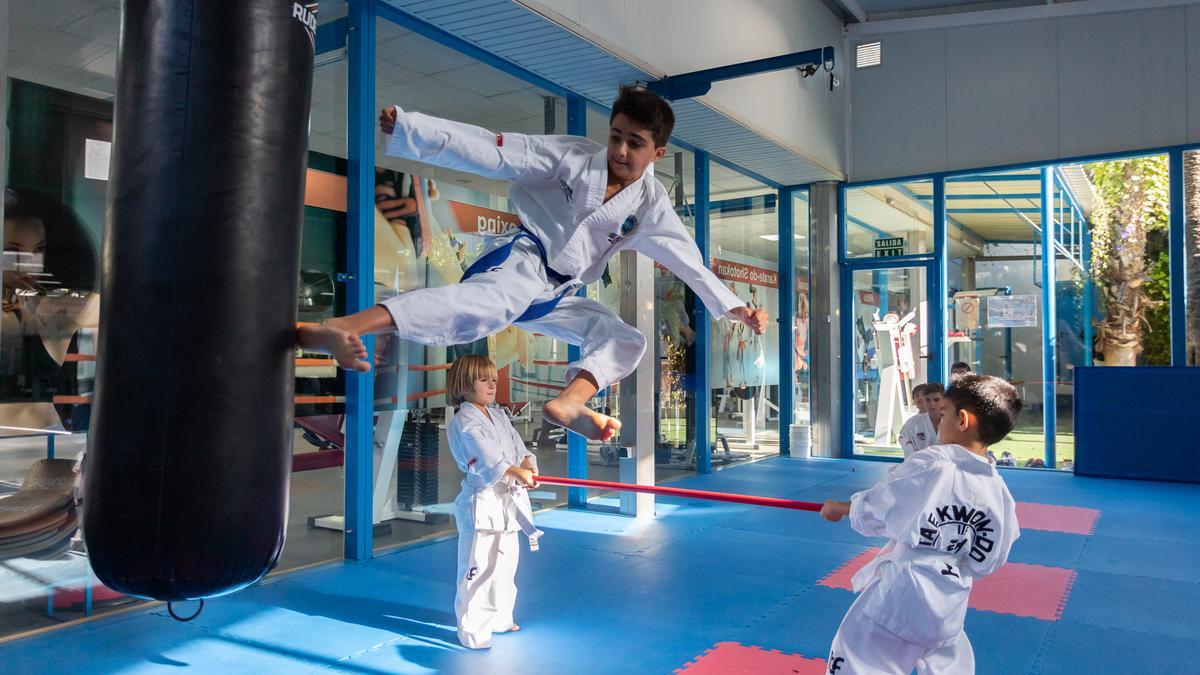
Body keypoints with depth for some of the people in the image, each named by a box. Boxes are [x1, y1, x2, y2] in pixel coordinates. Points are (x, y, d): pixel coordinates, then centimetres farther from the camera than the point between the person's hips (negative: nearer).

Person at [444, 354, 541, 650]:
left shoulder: (500, 415, 14)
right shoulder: (463, 423, -11)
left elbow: (519, 448, 9)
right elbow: (487, 460, -23)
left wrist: (529, 465, -12)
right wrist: (518, 472, -31)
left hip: (508, 500, 8)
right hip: (481, 502, -8)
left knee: (506, 564, 19)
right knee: (478, 568, -5)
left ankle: (500, 619, 36)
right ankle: (471, 630, 8)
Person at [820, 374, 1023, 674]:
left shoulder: (926, 464, -16)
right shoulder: (999, 491, 0)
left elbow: (870, 513, -6)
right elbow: (989, 561, 10)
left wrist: (838, 508, 13)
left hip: (899, 598, -6)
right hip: (948, 611, 6)